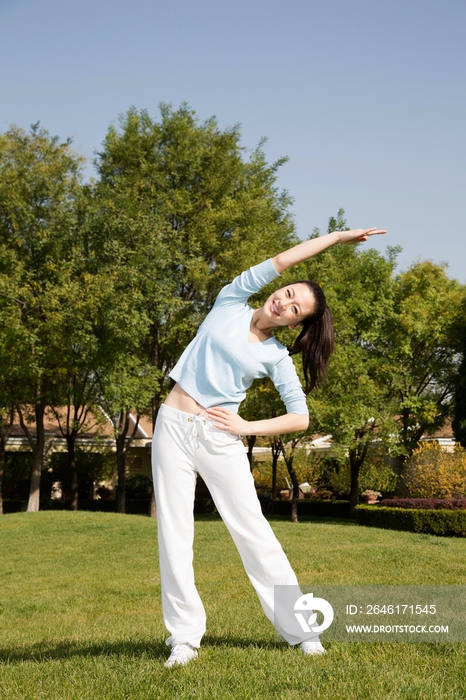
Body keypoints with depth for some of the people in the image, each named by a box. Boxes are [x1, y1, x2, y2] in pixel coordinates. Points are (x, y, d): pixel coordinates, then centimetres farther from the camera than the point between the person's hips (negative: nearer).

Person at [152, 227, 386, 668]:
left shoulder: (276, 358, 2)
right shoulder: (230, 303, 5)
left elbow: (301, 418, 0)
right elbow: (280, 262, -2)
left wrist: (247, 428, -7)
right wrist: (338, 236, 3)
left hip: (219, 439, -1)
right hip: (173, 428, 2)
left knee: (252, 530, -2)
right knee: (174, 533, 0)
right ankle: (184, 637, 9)